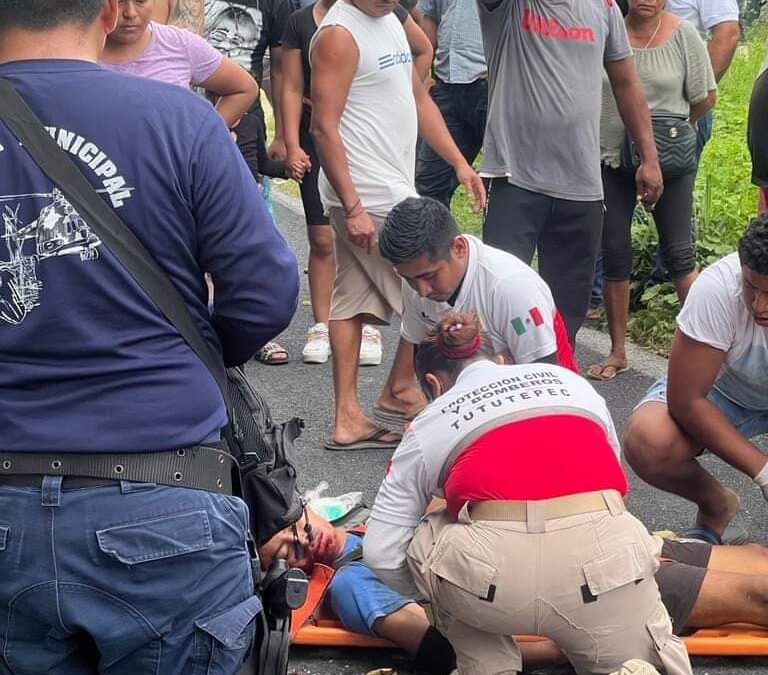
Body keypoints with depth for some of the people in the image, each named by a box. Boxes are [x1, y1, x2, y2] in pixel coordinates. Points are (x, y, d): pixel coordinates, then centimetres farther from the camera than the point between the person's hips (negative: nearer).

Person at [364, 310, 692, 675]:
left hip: (490, 568, -1)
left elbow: (381, 554, 20)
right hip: (603, 546, 1)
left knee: (429, 539, 33)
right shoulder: (567, 379, 31)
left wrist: (431, 592, 40)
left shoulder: (428, 426, 24)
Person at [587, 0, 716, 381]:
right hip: (610, 159, 1)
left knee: (679, 254, -1)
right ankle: (617, 353, 16)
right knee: (614, 256, 6)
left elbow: (705, 98, 4)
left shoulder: (683, 36, -4)